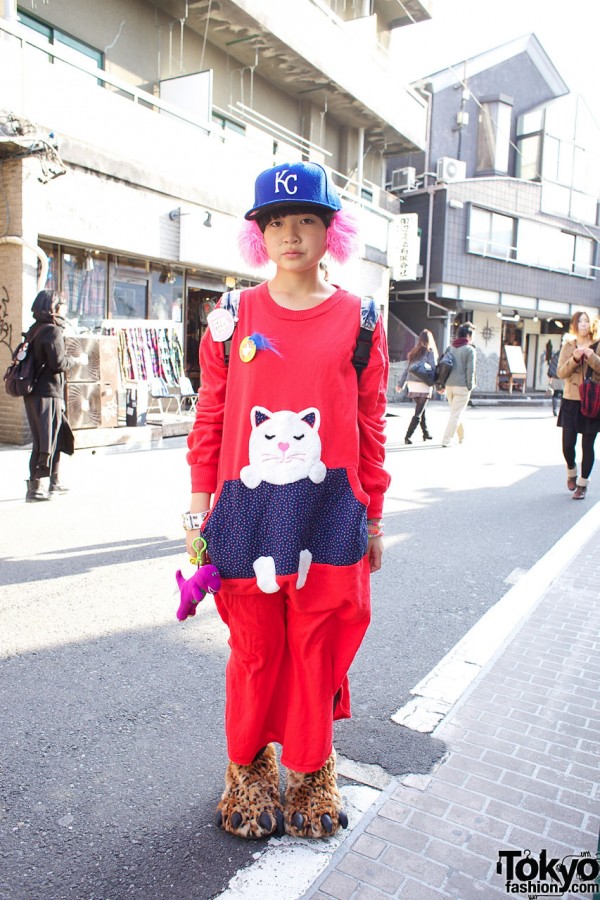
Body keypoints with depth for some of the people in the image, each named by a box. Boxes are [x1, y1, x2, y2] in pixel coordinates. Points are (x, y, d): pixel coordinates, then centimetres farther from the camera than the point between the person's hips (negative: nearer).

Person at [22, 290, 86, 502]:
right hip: (47, 393, -9)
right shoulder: (53, 330, -13)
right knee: (45, 442, -3)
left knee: (57, 437, 18)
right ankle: (34, 488, 1)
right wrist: (78, 360, -3)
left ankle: (54, 482, 26)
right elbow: (58, 363, -19)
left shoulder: (35, 329, 14)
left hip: (34, 392, 9)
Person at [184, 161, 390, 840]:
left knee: (317, 647, 10)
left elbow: (371, 425, 5)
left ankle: (311, 772, 34)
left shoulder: (359, 319, 3)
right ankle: (248, 768, 35)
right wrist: (200, 509, 5)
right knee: (254, 649, 10)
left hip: (328, 513, 0)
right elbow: (209, 419, 6)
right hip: (247, 511, 0)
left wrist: (373, 518, 7)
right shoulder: (233, 317, 4)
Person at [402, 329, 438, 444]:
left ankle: (426, 434, 29)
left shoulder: (414, 351, 11)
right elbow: (433, 369, -12)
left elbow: (407, 369, 13)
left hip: (412, 384, 6)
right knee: (418, 413, -2)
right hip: (423, 385, -6)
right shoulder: (430, 352, -6)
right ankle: (407, 436, -9)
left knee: (421, 410, 19)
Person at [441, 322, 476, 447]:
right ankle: (446, 441, -5)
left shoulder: (450, 348, 12)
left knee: (455, 412, 20)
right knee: (456, 414, -2)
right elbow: (470, 370, -14)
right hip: (462, 386, -6)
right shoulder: (470, 350, -7)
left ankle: (462, 436, 31)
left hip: (449, 385, 6)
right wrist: (470, 386, -7)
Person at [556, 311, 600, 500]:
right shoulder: (568, 346, 6)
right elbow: (561, 373, -2)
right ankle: (571, 473, 30)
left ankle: (582, 484, 15)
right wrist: (574, 359, -18)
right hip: (571, 401, 1)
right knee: (568, 444, 0)